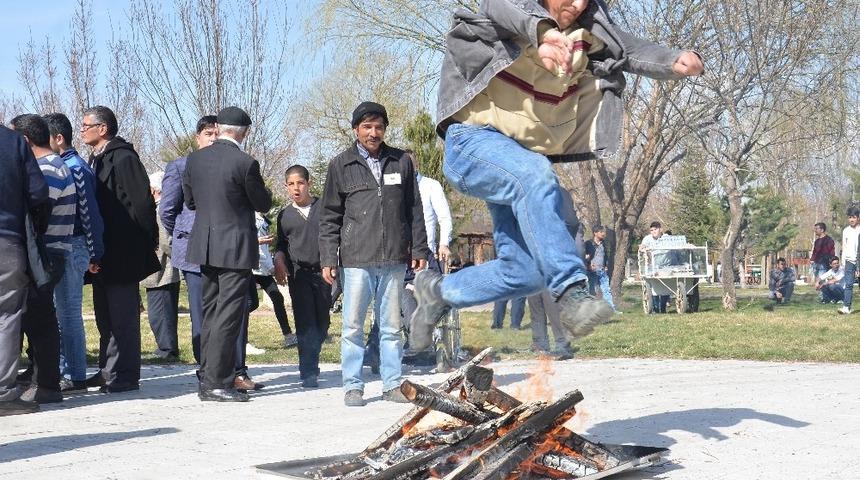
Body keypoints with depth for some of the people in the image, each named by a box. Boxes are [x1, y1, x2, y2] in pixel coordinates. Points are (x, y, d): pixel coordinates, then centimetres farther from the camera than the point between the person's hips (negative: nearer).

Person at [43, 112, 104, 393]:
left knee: (68, 312, -5)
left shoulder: (75, 168, -13)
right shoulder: (63, 166, 14)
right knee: (63, 312, 13)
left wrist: (95, 254, -14)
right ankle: (65, 372, 21)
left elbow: (89, 213, -15)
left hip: (71, 248, -9)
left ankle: (75, 377, 0)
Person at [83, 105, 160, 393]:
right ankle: (108, 370, 24)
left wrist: (144, 244, -16)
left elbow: (141, 203, -18)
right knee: (104, 313, 15)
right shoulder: (97, 159, 16)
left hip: (122, 251, -10)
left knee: (122, 313, -6)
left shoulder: (123, 158, -14)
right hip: (103, 253, 10)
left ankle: (125, 375, -1)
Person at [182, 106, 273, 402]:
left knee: (210, 313, 15)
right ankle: (216, 383, -4)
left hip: (205, 247, 7)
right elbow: (263, 205, -5)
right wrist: (264, 192, 16)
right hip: (235, 247, -6)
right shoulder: (245, 163, -15)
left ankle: (209, 378, 20)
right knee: (228, 315, -4)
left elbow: (189, 201, 13)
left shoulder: (195, 159, 3)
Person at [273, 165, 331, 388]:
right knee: (305, 323, -8)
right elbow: (281, 244, 19)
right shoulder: (285, 215, 11)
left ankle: (311, 361, 27)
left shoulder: (323, 207, 5)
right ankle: (309, 373, -8)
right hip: (298, 274, 0)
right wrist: (279, 260, 0)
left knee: (322, 322, 7)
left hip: (322, 271, 0)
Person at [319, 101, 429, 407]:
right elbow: (330, 217, 6)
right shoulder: (341, 166, 5)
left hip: (395, 259, 2)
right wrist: (328, 258, 0)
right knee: (353, 326, 1)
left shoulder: (401, 162, 9)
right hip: (356, 259, -1)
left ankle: (392, 384, 16)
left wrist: (419, 250, 9)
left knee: (392, 326, 8)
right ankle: (353, 386, 10)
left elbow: (414, 210, 13)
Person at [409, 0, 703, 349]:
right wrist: (544, 31, -56)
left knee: (524, 273, 2)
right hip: (474, 140, -6)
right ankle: (571, 293, -42)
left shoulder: (585, 36, 4)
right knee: (534, 176, -38)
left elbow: (630, 49, -9)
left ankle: (439, 291, 26)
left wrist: (675, 61, -31)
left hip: (525, 160, 6)